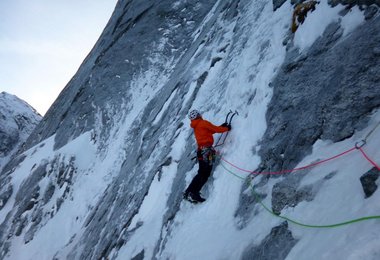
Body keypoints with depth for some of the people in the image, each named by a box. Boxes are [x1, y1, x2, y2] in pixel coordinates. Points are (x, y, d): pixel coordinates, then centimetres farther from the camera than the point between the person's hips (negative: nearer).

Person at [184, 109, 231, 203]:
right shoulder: (203, 123, -3)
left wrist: (221, 126, 28)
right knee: (204, 174, -10)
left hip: (201, 150, 9)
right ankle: (193, 193, -15)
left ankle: (189, 192, 9)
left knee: (202, 174, 11)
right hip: (206, 150, -9)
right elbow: (216, 129, -2)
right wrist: (227, 128, 14)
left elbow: (211, 130, 27)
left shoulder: (195, 127, 22)